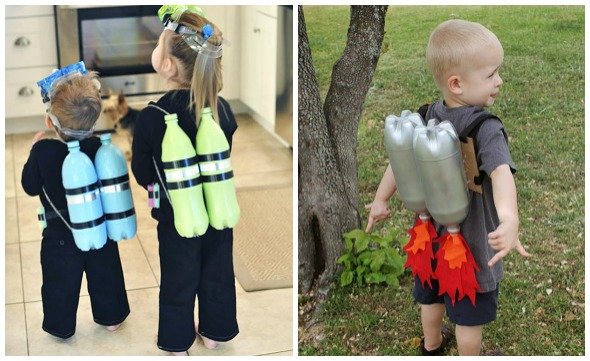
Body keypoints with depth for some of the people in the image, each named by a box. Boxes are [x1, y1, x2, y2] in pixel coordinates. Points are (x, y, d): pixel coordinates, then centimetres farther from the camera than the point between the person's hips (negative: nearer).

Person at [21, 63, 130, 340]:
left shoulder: (43, 151, -25)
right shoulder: (100, 147, -19)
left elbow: (30, 187, -10)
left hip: (61, 236, -2)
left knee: (61, 282, 19)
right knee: (105, 275, 22)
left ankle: (61, 327, 36)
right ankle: (111, 317, 41)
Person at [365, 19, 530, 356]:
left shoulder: (427, 118, -10)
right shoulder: (486, 129, -30)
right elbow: (501, 173, -46)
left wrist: (381, 200, 14)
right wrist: (510, 220, -59)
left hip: (430, 235, 7)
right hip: (471, 244, -7)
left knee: (431, 296, 30)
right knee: (470, 315, 17)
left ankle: (432, 344, 54)